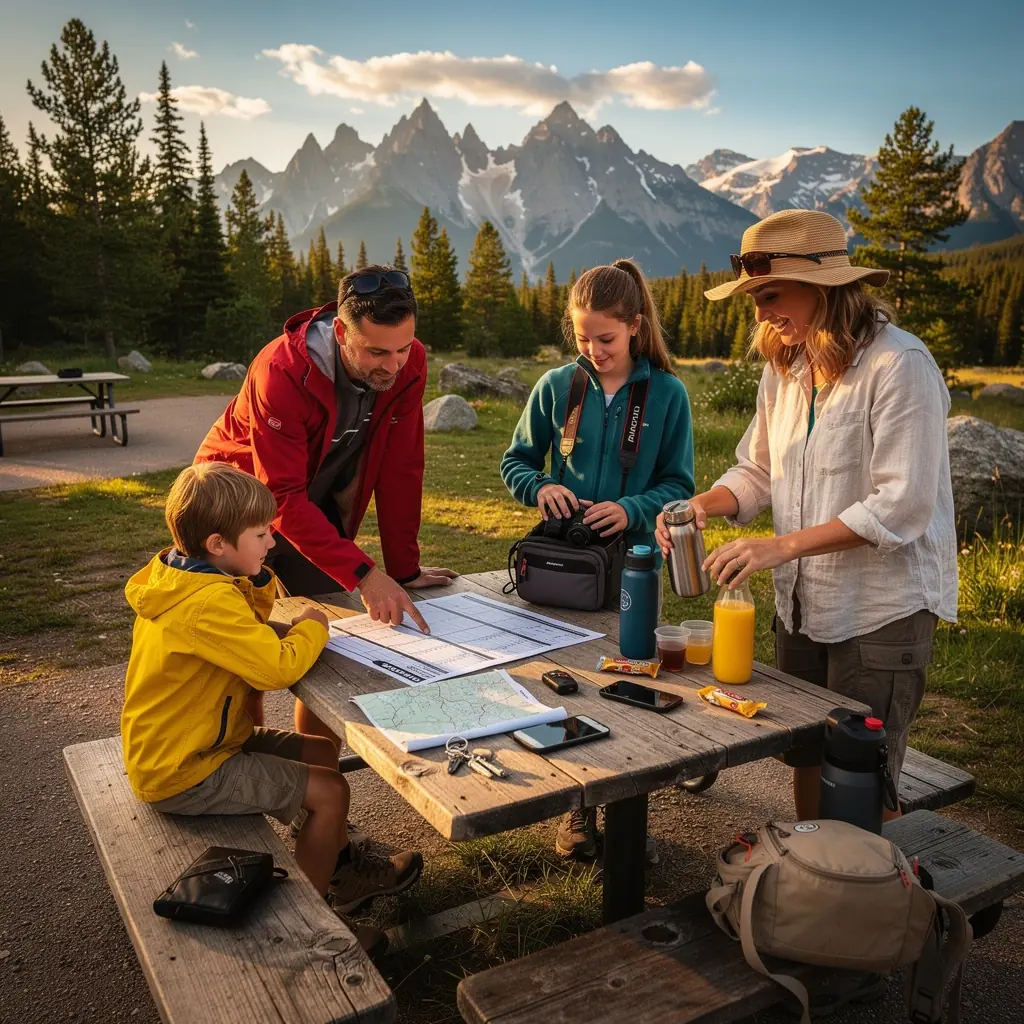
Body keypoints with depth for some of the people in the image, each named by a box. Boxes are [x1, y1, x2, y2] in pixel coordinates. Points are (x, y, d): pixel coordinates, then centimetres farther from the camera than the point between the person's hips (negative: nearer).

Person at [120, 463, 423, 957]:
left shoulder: (175, 572, 2)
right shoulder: (208, 602, -30)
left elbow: (249, 626, 13)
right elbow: (278, 667, -35)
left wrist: (257, 580, -6)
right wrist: (312, 626, -16)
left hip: (172, 745, 10)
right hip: (182, 774, -10)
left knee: (320, 750, 16)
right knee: (329, 791, -10)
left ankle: (342, 870, 32)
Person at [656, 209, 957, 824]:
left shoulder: (900, 365, -19)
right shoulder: (785, 368, 5)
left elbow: (902, 506, -23)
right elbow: (758, 470, 11)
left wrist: (784, 545, -27)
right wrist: (702, 505, -9)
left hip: (882, 610, -7)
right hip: (802, 603, 7)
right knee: (806, 762, 20)